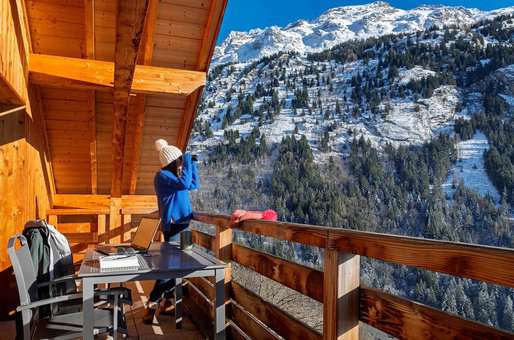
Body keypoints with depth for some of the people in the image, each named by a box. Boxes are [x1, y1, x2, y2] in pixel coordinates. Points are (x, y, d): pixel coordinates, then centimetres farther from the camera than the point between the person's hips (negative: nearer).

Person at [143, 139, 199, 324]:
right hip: (173, 225, -9)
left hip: (182, 224, 9)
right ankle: (152, 304, -6)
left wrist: (192, 164, 11)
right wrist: (187, 163, -16)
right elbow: (184, 184, -26)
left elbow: (195, 184, 18)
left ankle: (167, 298, 25)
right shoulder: (162, 175, -13)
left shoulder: (175, 174, 14)